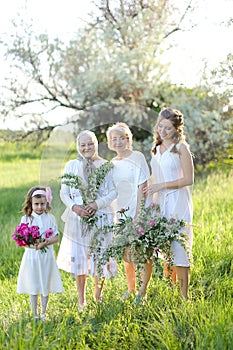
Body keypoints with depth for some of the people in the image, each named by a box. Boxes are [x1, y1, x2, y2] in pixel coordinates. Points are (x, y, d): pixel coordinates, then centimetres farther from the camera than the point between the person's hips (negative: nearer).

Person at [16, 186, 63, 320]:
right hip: (31, 256, -1)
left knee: (46, 287, 8)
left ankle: (43, 314, 22)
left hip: (47, 256, 1)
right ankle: (35, 315, 16)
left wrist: (46, 243, -21)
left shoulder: (50, 218, 1)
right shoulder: (26, 219, -2)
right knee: (33, 288, 4)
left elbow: (56, 238, -1)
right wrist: (33, 245, -24)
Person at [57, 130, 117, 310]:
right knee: (78, 258, 6)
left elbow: (113, 192, -1)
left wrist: (97, 204, -16)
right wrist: (74, 207, -12)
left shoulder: (105, 166, 1)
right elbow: (64, 192, 6)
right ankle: (81, 300, 17)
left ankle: (98, 294, 25)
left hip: (101, 217, -1)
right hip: (77, 219, 1)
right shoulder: (71, 165, 5)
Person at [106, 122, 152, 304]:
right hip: (121, 214, 6)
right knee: (126, 252, 12)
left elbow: (142, 188, -11)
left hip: (139, 213, -6)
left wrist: (138, 215, -17)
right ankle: (131, 289, 25)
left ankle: (142, 291, 7)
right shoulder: (112, 163, 10)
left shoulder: (137, 158, -7)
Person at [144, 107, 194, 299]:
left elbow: (188, 179, -10)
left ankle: (184, 296, -1)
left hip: (178, 201, -6)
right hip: (161, 202, 6)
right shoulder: (156, 149, 14)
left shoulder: (181, 148, -6)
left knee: (179, 247, -7)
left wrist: (161, 186, -12)